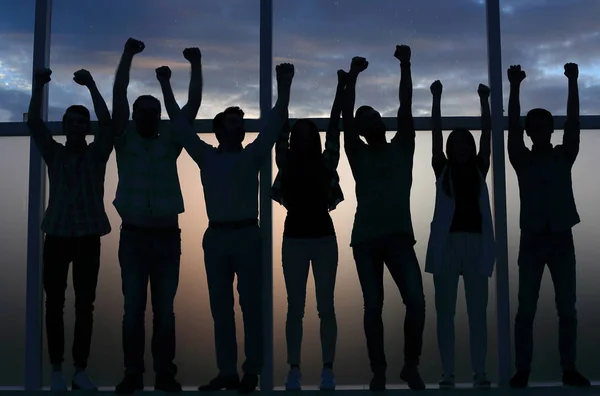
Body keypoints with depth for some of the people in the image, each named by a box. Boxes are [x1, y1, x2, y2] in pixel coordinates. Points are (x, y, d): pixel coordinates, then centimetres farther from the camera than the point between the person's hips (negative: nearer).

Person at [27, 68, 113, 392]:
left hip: (88, 237, -1)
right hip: (57, 236, 1)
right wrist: (39, 86, -11)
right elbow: (33, 123, -1)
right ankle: (57, 370, 12)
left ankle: (81, 371, 9)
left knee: (85, 306, 2)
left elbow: (106, 122, -8)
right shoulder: (54, 154, 10)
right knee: (55, 304, 2)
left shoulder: (97, 155, 6)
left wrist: (91, 86, -14)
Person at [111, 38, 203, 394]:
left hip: (168, 236, 1)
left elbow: (194, 104, 7)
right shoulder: (125, 141, 9)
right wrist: (129, 54, -1)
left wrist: (196, 65, 4)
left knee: (165, 309, 5)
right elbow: (119, 94, 2)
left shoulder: (169, 142, 11)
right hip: (134, 235, 0)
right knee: (134, 309, 3)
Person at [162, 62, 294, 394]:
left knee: (251, 305, 0)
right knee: (221, 307, 6)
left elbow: (275, 123, 1)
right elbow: (180, 125, 10)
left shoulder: (252, 156, 8)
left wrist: (284, 86, -5)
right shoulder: (206, 157, 11)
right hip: (215, 236, 2)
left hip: (247, 235, -2)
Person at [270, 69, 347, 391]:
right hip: (294, 238, 0)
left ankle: (328, 369, 9)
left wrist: (341, 88, -2)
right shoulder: (286, 164, 5)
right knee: (295, 307, 4)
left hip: (324, 237, 0)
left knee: (325, 307, 3)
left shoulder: (326, 163, 4)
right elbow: (280, 128, 2)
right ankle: (294, 369, 10)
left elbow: (334, 126, 1)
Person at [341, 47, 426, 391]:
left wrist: (405, 66, 0)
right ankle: (378, 370, 13)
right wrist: (354, 75, -3)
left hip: (399, 235, 0)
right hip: (366, 238, 0)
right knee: (373, 307, 0)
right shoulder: (358, 154, 10)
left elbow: (406, 108, 5)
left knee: (417, 301, -11)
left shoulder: (401, 148, 13)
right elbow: (346, 116, 0)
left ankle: (411, 366, 10)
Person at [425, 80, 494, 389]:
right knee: (445, 311, 1)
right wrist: (437, 97, 2)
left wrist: (484, 99, 6)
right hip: (447, 241, -1)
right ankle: (448, 373, 7)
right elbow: (436, 132, 5)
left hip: (477, 241, 1)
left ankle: (480, 372, 9)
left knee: (477, 311, 3)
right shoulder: (443, 170, 10)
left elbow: (487, 132, 9)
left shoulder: (479, 170, 13)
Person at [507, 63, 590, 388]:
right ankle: (522, 370, 2)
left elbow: (573, 122, -1)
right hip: (532, 239, -1)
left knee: (567, 308, 3)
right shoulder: (522, 160, 6)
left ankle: (569, 368, 11)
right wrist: (515, 87, -11)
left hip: (562, 238, 2)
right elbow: (512, 127, -4)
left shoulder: (563, 157, 9)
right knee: (526, 309, -2)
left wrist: (573, 82, -8)